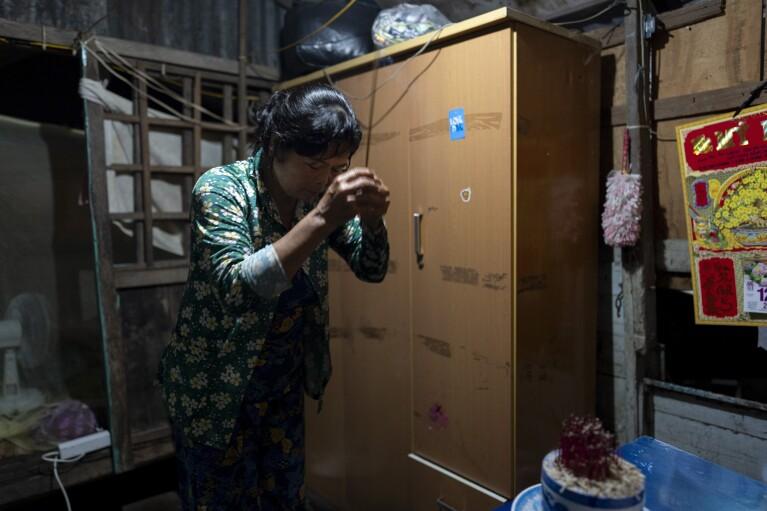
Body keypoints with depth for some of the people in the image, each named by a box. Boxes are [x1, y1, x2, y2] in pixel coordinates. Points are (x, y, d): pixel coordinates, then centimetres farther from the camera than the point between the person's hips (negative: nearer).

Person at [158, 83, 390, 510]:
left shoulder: (319, 193, -7)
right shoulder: (220, 189, -22)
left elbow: (371, 269, -4)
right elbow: (239, 291, -36)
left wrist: (371, 220, -25)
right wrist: (322, 218, -43)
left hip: (284, 383, 5)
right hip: (215, 387, -4)